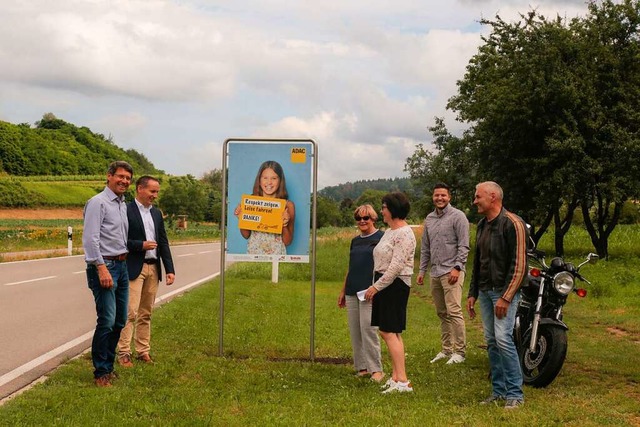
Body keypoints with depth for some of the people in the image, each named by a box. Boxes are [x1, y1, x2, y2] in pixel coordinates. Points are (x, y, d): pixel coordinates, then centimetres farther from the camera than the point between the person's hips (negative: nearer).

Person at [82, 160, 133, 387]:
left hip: (121, 266, 9)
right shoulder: (98, 202, -9)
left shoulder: (123, 205, 16)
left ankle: (109, 366, 22)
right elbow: (90, 239, -16)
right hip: (104, 266, -9)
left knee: (119, 320, 11)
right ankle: (101, 373, -1)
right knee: (107, 321, -10)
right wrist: (101, 268, -22)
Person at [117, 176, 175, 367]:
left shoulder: (157, 213, 14)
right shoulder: (126, 211, -7)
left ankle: (143, 351, 16)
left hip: (153, 268, 7)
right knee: (130, 312, -8)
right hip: (134, 268, -6)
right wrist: (141, 245, -17)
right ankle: (123, 353, -2)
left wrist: (170, 269, 7)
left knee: (146, 313, 11)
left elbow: (163, 242, 13)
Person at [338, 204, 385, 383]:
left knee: (368, 328, -12)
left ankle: (376, 369, -7)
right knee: (355, 331, 5)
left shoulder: (381, 238, -3)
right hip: (352, 291, 7)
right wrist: (343, 291, 23)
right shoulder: (355, 241, 19)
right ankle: (362, 367, 12)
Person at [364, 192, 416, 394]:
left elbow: (396, 266, -20)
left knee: (390, 332, -12)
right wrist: (376, 286, 14)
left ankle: (402, 381, -11)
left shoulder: (404, 234, -14)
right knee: (387, 332, 11)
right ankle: (395, 376, 16)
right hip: (385, 285, 10)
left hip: (395, 285, -10)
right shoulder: (389, 232, 17)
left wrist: (376, 286, -18)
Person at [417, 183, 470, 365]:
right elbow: (425, 247, 21)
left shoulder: (457, 216, -4)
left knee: (454, 312, -12)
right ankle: (446, 349, 17)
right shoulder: (429, 219, 16)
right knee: (442, 314, 10)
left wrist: (457, 268, -17)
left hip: (451, 271, -7)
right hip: (435, 273, 7)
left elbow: (464, 246, -9)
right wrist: (422, 270, 15)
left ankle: (459, 351, -8)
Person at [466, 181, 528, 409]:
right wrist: (472, 293, 17)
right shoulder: (482, 225, 14)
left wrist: (506, 297, -20)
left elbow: (519, 264, -16)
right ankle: (498, 390, 16)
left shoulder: (512, 224, -12)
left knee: (503, 338, -15)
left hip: (505, 291, -8)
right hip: (485, 291, 8)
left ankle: (515, 393, -7)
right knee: (491, 341, 8)